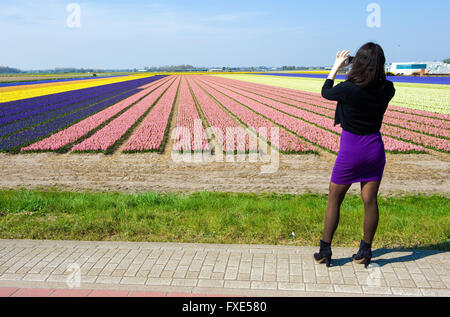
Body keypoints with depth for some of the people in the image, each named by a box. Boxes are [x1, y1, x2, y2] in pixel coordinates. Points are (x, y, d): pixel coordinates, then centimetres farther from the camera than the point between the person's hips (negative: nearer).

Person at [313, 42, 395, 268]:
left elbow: (326, 92, 1)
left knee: (334, 199, 9)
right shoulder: (387, 90, -6)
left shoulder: (349, 89, -20)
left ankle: (324, 251, 15)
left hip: (351, 149, -4)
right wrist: (373, 68, 13)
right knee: (370, 200, 10)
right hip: (375, 147, 4)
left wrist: (336, 67, 11)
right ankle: (365, 252, 20)